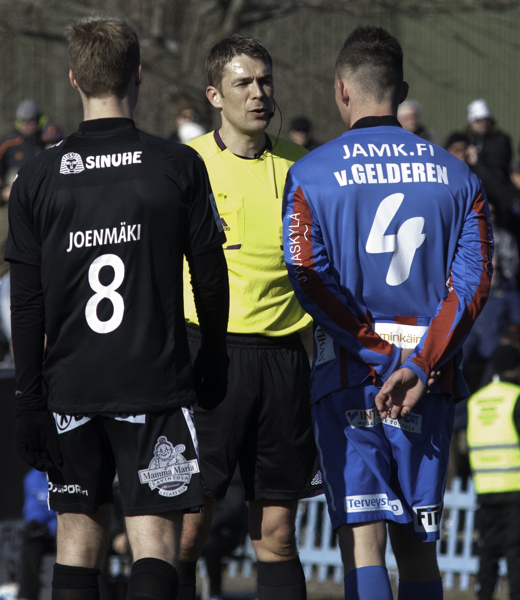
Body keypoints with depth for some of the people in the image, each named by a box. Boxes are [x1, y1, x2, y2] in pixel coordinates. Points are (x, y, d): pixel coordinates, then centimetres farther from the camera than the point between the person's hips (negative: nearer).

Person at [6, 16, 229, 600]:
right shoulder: (179, 167, -4)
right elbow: (211, 278, 1)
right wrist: (213, 363, 16)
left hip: (70, 390, 2)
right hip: (156, 386, -2)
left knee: (77, 538, 11)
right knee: (154, 543, -3)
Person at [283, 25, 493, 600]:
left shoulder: (310, 174, -1)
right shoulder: (455, 175, 8)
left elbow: (308, 277, -12)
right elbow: (473, 280, -3)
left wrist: (380, 353, -9)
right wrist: (417, 366, -9)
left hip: (350, 376, -3)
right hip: (431, 378, 3)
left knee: (362, 538, -7)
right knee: (417, 543, 12)